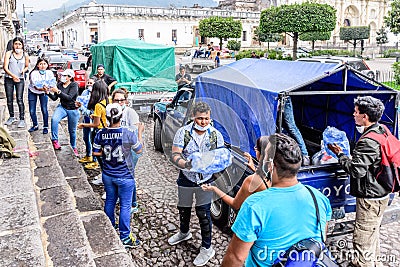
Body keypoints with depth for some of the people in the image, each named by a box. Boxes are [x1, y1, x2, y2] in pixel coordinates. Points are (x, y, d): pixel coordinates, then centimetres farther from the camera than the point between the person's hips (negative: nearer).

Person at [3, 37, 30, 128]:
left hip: (20, 79, -1)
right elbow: (5, 67, -6)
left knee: (20, 99, -8)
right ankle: (11, 117, 23)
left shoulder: (25, 55, 3)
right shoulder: (8, 53, -1)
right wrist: (13, 76, -22)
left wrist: (24, 70, -5)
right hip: (9, 79, 1)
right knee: (9, 100, 8)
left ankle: (22, 119, -3)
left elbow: (27, 66, 18)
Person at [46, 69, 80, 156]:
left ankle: (74, 148, 30)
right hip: (62, 107, 3)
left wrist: (58, 91, -31)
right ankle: (55, 140, -17)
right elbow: (54, 98, 5)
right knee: (54, 119, -29)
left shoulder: (74, 85, -12)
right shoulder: (59, 84, 2)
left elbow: (69, 97, -25)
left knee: (72, 130, 8)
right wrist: (48, 92, -11)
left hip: (73, 110, -3)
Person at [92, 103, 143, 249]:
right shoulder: (128, 133, -20)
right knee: (125, 206, 7)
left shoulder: (101, 133, -9)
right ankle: (125, 238, 18)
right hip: (124, 176, -4)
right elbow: (139, 150, -7)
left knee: (110, 201, 23)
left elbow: (96, 152, 1)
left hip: (107, 175, 5)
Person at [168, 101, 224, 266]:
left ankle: (207, 248, 18)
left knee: (203, 213, 1)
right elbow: (175, 155, -16)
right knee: (183, 209, 20)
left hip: (206, 180, -1)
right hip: (186, 179, 2)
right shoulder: (183, 132, -12)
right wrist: (185, 164, -37)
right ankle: (184, 233, 51)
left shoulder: (216, 135, -7)